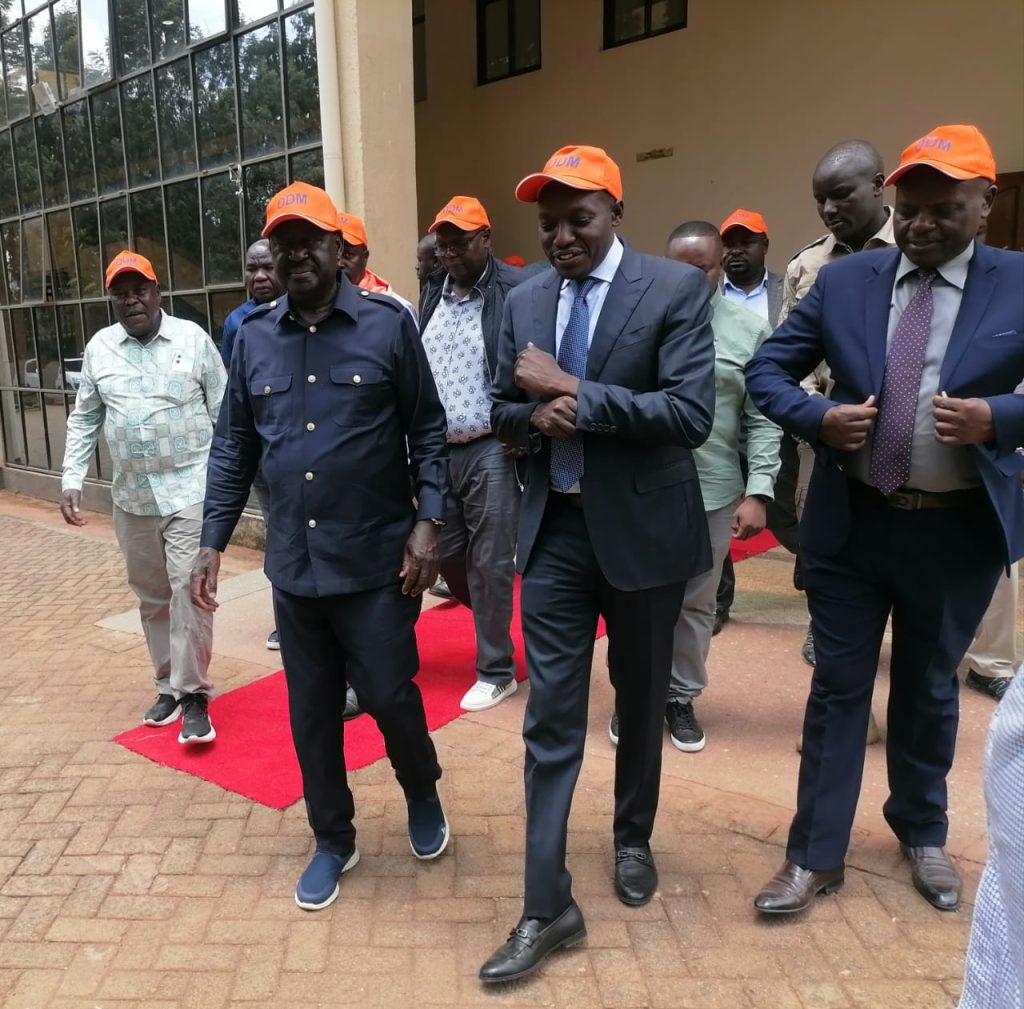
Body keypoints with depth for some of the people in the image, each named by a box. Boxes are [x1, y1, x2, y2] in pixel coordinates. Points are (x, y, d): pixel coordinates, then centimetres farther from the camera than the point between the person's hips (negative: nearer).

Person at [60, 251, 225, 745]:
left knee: (189, 590, -10)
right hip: (131, 496, 4)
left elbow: (223, 410, -1)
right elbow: (84, 419, 13)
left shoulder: (193, 338, -2)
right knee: (152, 597, 13)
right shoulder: (99, 348, 7)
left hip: (190, 489, -4)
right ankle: (168, 685, 27)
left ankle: (193, 694, 1)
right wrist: (71, 479, 5)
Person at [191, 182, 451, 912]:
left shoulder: (388, 324, -5)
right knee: (312, 712, 13)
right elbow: (235, 446, 9)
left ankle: (423, 794, 37)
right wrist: (214, 540, 4)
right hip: (293, 564, 4)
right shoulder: (253, 338, 5)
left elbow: (427, 430, -3)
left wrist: (429, 523, -12)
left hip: (376, 558, -3)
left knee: (390, 697, 5)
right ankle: (333, 839, 35)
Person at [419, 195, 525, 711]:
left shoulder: (517, 290, -8)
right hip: (437, 449, 6)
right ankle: (491, 619, 39)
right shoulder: (432, 292, 12)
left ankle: (495, 671, 16)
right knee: (445, 553, 12)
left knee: (489, 563, 1)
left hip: (492, 450, -6)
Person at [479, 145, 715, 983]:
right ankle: (548, 905, 16)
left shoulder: (677, 288, -9)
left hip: (642, 529, -2)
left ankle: (633, 839, 43)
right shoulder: (524, 301, 6)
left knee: (640, 701, 17)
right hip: (555, 529, 3)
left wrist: (573, 392, -20)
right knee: (551, 717, 3)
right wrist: (535, 416, -13)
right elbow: (503, 413, 11)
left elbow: (691, 414, -19)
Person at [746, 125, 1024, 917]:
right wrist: (819, 418, -16)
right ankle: (817, 855, 22)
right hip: (852, 522, 1)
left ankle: (923, 834, 42)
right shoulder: (843, 281, 0)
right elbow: (765, 371, 2)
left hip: (958, 531, 0)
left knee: (929, 688, 18)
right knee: (839, 685, 8)